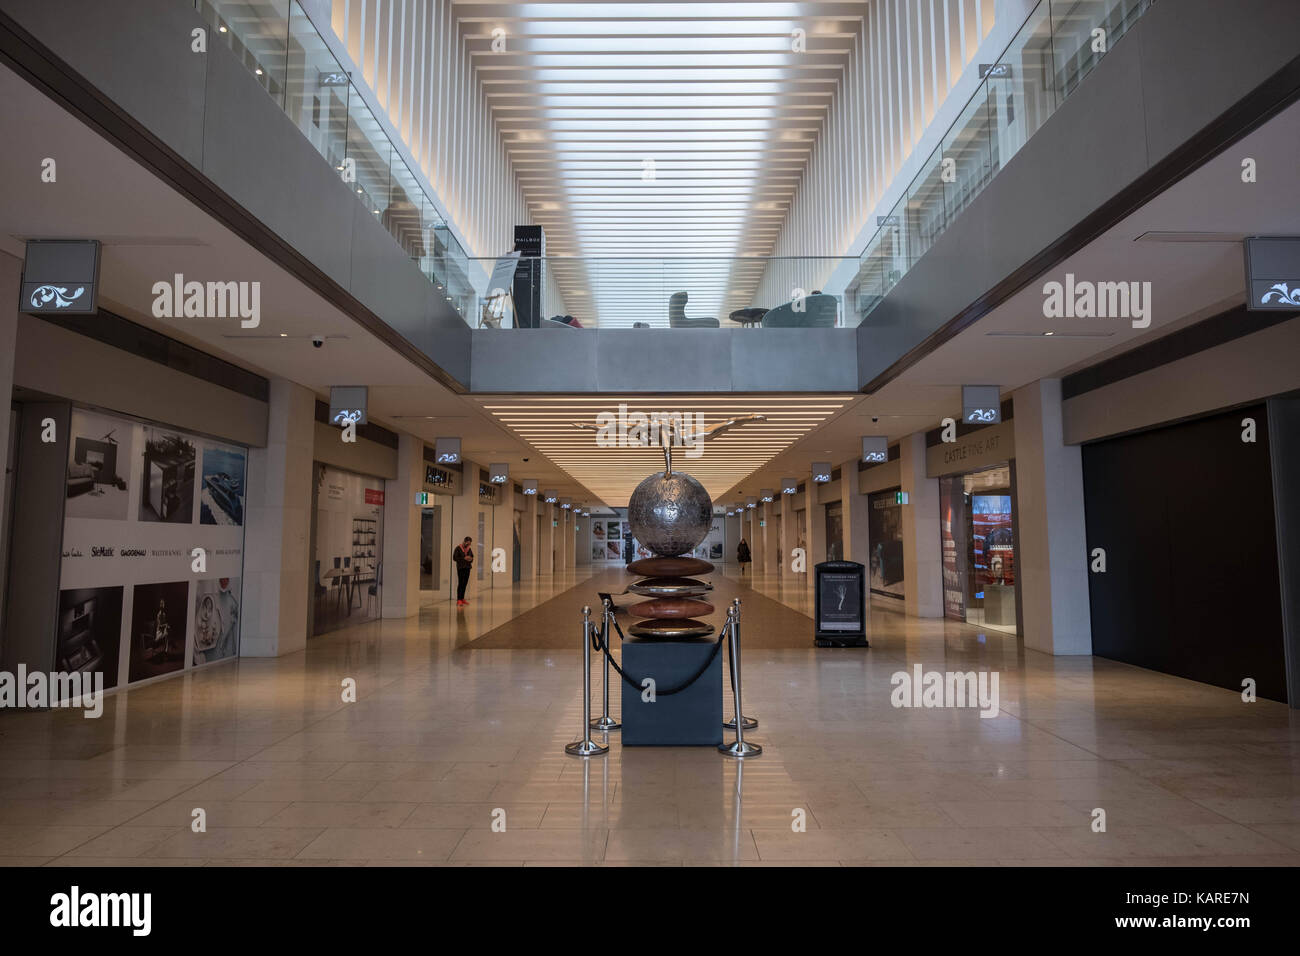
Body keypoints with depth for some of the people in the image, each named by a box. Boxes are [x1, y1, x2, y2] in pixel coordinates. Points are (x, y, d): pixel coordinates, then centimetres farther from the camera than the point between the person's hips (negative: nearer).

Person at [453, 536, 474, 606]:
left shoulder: (469, 549, 12)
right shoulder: (458, 548, -5)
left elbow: (472, 556, 22)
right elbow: (454, 558, -9)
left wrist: (471, 559, -2)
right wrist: (464, 558, -16)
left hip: (467, 568, 6)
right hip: (460, 568, -6)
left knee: (465, 584, 7)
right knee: (460, 583, -9)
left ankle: (462, 599, 15)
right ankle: (458, 600, -9)